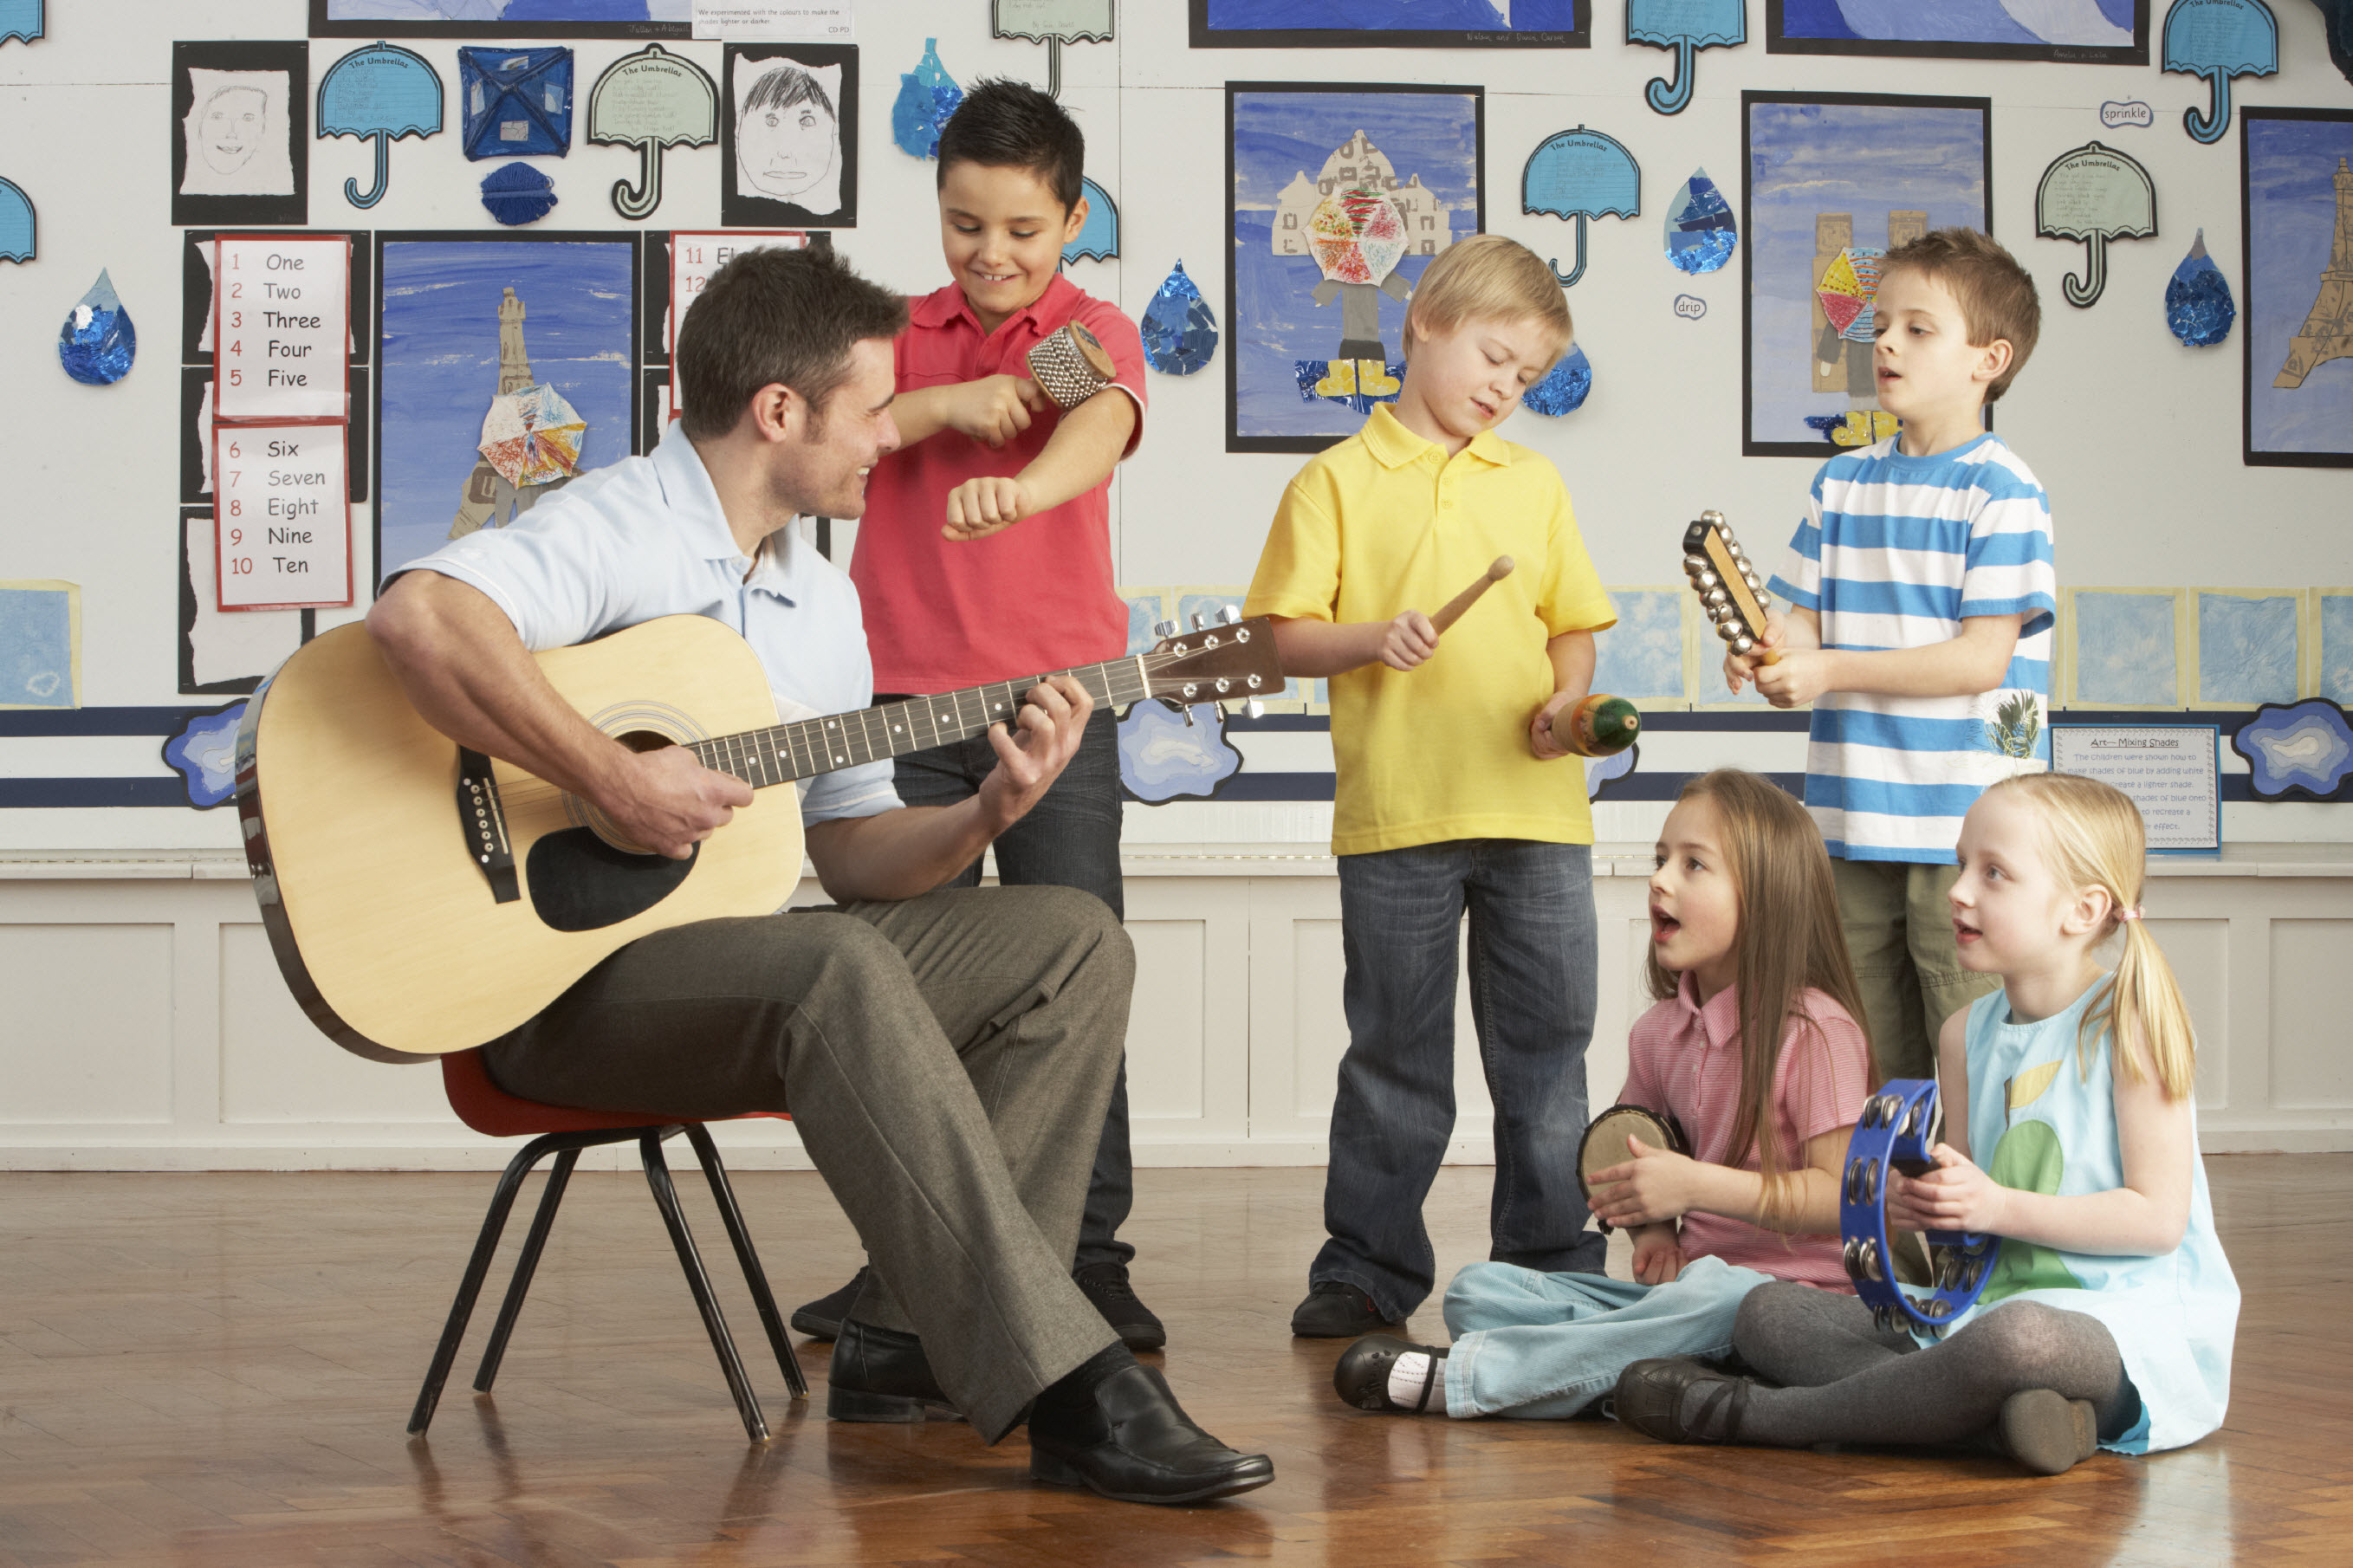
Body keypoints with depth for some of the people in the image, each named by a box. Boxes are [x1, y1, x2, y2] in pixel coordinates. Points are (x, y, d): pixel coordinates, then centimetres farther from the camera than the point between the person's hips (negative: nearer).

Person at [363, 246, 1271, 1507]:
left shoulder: (822, 600, 16)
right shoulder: (613, 531, -12)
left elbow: (848, 851, 15)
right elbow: (418, 614, -33)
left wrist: (984, 816, -4)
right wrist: (613, 781, -30)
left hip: (752, 957, 9)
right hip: (565, 980, -9)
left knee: (1076, 943, -1)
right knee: (841, 968, -37)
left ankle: (918, 1337, -8)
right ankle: (1063, 1386, -39)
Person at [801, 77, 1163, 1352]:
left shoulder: (1091, 331, 0)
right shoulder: (898, 334, 12)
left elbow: (1103, 430, -23)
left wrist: (1017, 488, -45)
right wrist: (938, 406, -16)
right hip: (907, 696, 3)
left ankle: (1091, 1259, 5)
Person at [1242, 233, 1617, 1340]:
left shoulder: (1533, 483, 14)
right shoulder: (1337, 481, 3)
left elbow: (1573, 626, 16)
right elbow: (1284, 637, 0)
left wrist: (1567, 699, -3)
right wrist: (1370, 641, -17)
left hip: (1535, 809, 3)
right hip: (1394, 816, -3)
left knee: (1547, 1050, 5)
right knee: (1395, 1056, 4)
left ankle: (1551, 1262, 14)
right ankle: (1369, 1269, 13)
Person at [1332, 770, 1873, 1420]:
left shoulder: (1816, 1031, -10)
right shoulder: (1658, 1032, 11)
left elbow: (1844, 1196, -16)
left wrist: (1696, 1184, -21)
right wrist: (1652, 1231, 3)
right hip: (1687, 1286, 7)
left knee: (1716, 1294, -42)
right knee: (1477, 1289, -7)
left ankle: (1459, 1375, -35)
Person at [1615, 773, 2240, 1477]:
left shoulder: (2128, 1023, -9)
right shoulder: (1966, 1036, 11)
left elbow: (2159, 1218, -13)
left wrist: (1997, 1207, -19)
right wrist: (1921, 1205, -8)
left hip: (2133, 1318, -8)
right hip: (1992, 1299, 8)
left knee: (2018, 1336, -43)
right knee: (1766, 1311, -3)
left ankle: (1748, 1415, -25)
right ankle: (1997, 1413, -27)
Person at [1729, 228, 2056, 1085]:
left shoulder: (2002, 493, -7)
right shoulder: (1842, 485, 12)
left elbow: (1982, 659, -13)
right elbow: (1808, 621, 13)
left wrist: (1829, 669, -17)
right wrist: (1772, 649, -12)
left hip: (1967, 829, -6)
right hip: (1856, 822, 6)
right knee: (1870, 1069, 11)